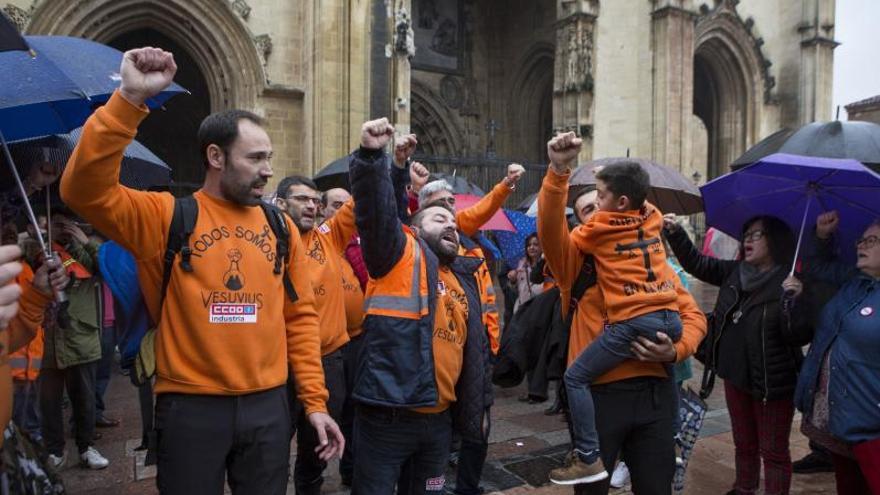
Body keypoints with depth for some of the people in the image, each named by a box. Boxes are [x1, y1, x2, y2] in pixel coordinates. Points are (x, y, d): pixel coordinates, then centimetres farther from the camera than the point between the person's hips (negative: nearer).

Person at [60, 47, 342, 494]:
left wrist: (314, 400, 4)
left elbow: (300, 316, 7)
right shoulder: (165, 216, -5)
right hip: (190, 405, -3)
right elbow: (84, 189, -20)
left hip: (267, 405, 3)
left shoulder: (281, 226, 5)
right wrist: (129, 99, -26)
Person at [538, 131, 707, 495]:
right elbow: (549, 224, -18)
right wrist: (559, 171, -30)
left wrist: (676, 350, -8)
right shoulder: (574, 258, 4)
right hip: (597, 391, -3)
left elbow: (692, 313, 11)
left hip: (653, 390, 3)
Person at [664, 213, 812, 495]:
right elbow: (697, 263, 6)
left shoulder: (790, 283, -16)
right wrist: (675, 233, -6)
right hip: (735, 376, 6)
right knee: (744, 444, 24)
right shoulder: (734, 272, 2)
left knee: (773, 450, 9)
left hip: (773, 382, -6)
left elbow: (801, 336, -20)